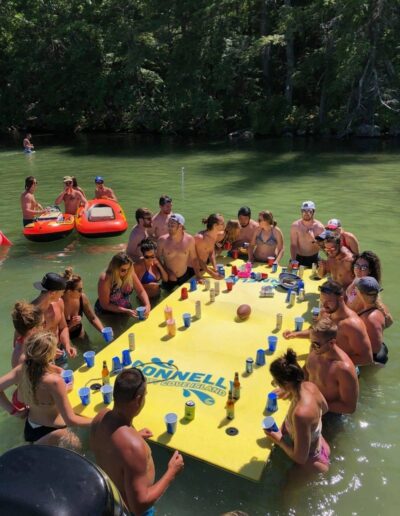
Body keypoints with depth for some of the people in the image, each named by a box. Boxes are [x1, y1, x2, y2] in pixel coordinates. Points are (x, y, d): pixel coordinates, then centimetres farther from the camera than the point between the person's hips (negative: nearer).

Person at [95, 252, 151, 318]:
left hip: (126, 309, 5)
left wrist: (147, 305, -23)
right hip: (107, 313, -4)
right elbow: (105, 305, -19)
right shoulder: (105, 279, -26)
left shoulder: (130, 273, -15)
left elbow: (141, 291, -5)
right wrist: (126, 311, -27)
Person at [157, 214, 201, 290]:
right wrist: (167, 272, -11)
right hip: (169, 278, -1)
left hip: (185, 276, 1)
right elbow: (158, 259, -4)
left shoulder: (189, 239, -13)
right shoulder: (162, 240, -17)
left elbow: (194, 259, -2)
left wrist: (198, 276, -6)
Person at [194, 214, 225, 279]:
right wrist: (212, 274, -29)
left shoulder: (215, 235, -7)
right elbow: (199, 260, -26)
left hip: (204, 266, 7)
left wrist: (215, 268, -9)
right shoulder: (200, 238, -32)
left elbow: (211, 253, 2)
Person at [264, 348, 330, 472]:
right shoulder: (310, 386, -19)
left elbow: (300, 457, -30)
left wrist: (278, 439, -16)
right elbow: (324, 408, 5)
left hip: (311, 461, -6)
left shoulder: (301, 413, -42)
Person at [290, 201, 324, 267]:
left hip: (314, 259, 0)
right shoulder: (295, 226, -10)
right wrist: (293, 261, -19)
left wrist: (313, 240, -28)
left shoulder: (319, 226, -10)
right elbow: (293, 245, -12)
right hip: (299, 258, 0)